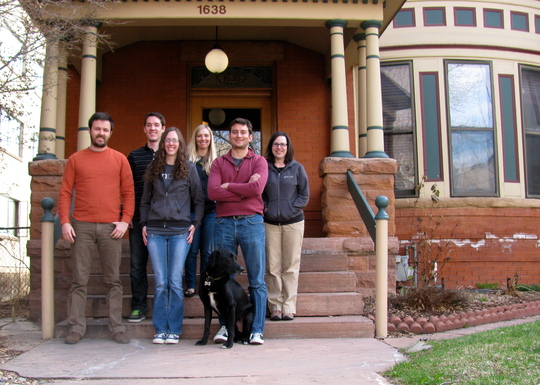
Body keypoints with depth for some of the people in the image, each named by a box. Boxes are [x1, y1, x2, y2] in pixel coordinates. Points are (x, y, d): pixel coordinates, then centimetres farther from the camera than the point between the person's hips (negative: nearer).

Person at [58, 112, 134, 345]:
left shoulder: (119, 159, 10)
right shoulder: (76, 159, 10)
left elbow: (129, 193, 7)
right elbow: (65, 192, 7)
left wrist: (125, 220, -5)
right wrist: (64, 222, -5)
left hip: (111, 228, 0)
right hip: (81, 227, 0)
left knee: (113, 280, 3)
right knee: (79, 280, 1)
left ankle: (117, 328, 8)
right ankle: (76, 328, 7)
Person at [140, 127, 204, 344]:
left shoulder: (189, 168, 6)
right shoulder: (153, 169, 13)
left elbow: (199, 200, 8)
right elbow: (145, 200, 16)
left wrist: (195, 224, -1)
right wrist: (144, 224, 6)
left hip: (180, 231, -2)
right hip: (155, 231, 2)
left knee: (175, 282, -2)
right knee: (160, 282, 2)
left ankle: (174, 330, 7)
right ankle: (160, 329, 10)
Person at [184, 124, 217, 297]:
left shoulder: (216, 161, 8)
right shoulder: (187, 160, 2)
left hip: (210, 210, 1)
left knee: (207, 251, 7)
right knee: (192, 249, 2)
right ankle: (190, 285, 11)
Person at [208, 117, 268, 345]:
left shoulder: (259, 162, 9)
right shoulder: (218, 163, 13)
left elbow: (257, 188, -11)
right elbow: (212, 192, -5)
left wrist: (228, 186, -3)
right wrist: (244, 190, -8)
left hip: (251, 223, -1)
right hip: (224, 223, 2)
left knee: (257, 281, -1)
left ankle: (257, 330, 3)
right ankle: (225, 327, 14)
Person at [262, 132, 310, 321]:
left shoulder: (297, 168, 6)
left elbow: (304, 195, 6)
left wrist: (290, 208, -6)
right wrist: (265, 207, -5)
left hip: (293, 222, 0)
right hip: (270, 223, 0)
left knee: (291, 266, 0)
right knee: (272, 266, -1)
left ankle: (289, 307, 6)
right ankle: (275, 306, 6)